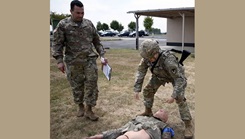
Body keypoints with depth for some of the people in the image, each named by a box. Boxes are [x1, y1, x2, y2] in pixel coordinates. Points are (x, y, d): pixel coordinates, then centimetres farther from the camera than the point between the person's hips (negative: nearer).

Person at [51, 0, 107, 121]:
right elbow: (57, 44, -2)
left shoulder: (89, 24, 7)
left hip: (90, 60, 2)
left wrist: (102, 55, 5)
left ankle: (89, 110, 14)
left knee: (91, 84, 1)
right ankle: (80, 106, 31)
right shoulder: (63, 24, -2)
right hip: (73, 62, -2)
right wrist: (59, 60, -10)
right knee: (77, 86, 10)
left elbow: (97, 42, 13)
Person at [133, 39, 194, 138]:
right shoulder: (146, 57, -27)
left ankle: (188, 125, -5)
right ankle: (148, 112, 27)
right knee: (147, 91, 3)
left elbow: (180, 79, -41)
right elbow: (140, 72, -16)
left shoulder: (168, 59, -46)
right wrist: (137, 89, -20)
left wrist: (174, 96, -44)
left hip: (176, 75, -5)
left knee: (180, 98, -18)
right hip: (159, 74, 6)